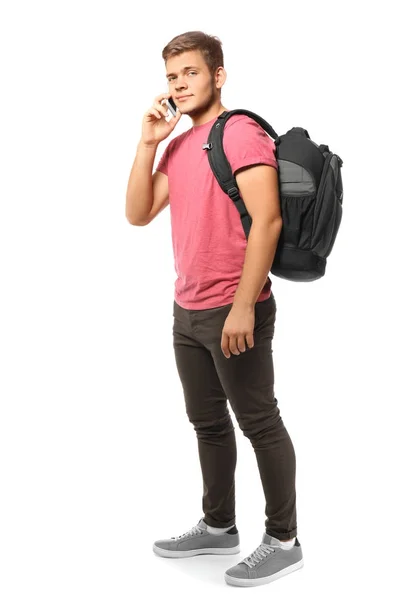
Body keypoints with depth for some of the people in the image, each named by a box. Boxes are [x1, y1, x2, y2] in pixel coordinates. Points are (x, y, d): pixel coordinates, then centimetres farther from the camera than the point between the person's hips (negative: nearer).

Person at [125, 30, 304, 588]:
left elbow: (267, 219, -20)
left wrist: (243, 306, -23)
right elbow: (138, 213, 9)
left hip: (234, 311, -8)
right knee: (208, 423, 16)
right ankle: (218, 526, 29)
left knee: (259, 424, 0)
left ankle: (284, 541, 10)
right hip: (188, 311, 8)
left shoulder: (241, 132, -11)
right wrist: (148, 142, 0)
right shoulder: (178, 146, 15)